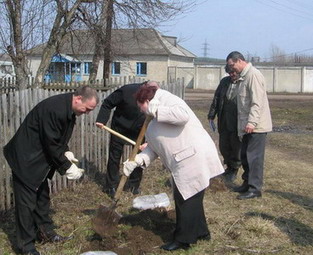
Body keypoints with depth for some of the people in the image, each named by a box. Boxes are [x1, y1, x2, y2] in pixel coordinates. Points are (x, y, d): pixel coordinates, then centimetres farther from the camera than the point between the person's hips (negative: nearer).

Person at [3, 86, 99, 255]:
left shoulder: (69, 110, 1)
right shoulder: (54, 108, -29)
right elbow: (51, 144, -26)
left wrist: (65, 152, -4)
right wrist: (66, 167, -19)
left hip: (41, 158, 10)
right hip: (25, 160, -10)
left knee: (42, 196, 19)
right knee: (27, 202, -2)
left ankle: (45, 232, 34)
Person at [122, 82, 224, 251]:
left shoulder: (168, 100, -7)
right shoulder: (154, 123, 22)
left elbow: (183, 115, -29)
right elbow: (154, 147, 16)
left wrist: (156, 111, -19)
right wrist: (136, 161, 3)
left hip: (194, 158, -10)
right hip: (185, 162, 10)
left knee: (185, 198, -2)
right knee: (190, 198, 20)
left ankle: (182, 240, 10)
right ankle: (200, 232, 36)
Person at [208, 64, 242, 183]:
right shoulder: (224, 81, 9)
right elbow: (216, 99, 13)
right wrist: (211, 116, 11)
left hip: (237, 123, -5)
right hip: (224, 122, 5)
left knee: (236, 147, 5)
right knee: (223, 146, 12)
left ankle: (234, 170, 24)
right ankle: (229, 167, 33)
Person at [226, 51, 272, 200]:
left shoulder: (253, 74, -15)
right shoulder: (244, 76, 16)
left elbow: (257, 102, -23)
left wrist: (252, 122, -28)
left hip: (256, 126, -10)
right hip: (248, 125, 10)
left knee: (254, 157, -6)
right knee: (245, 156, 15)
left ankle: (255, 189, 0)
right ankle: (247, 183, 26)